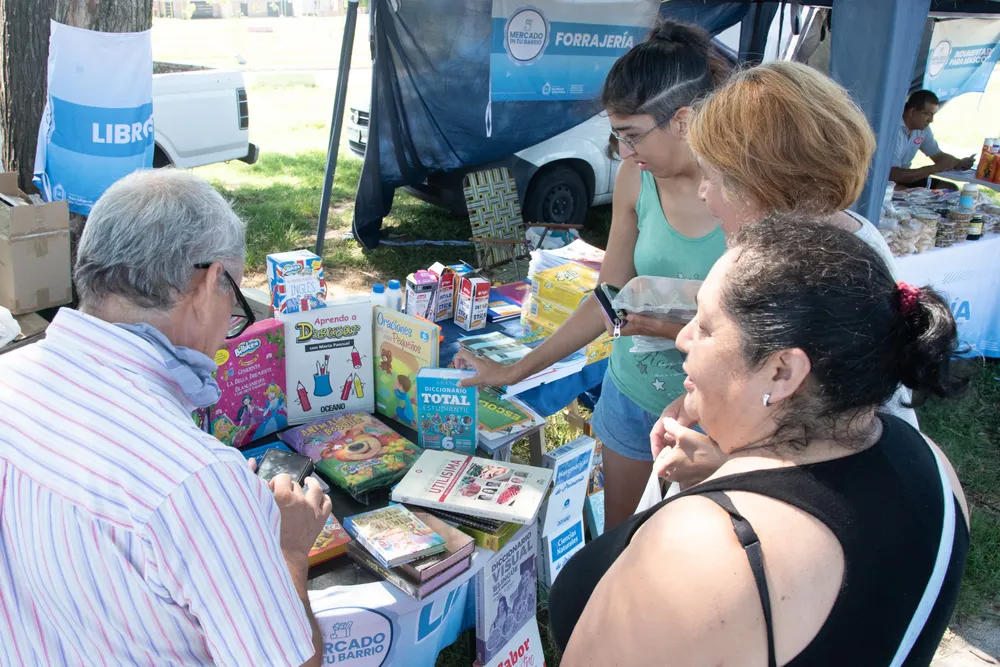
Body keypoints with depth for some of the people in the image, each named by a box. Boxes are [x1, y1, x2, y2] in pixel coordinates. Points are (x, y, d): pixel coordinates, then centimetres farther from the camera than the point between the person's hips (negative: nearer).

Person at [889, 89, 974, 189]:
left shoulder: (923, 127, 2)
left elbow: (939, 155, 16)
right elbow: (892, 175, -33)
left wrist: (959, 163, -7)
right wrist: (935, 168, -25)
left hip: (904, 178, 9)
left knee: (950, 189, 4)